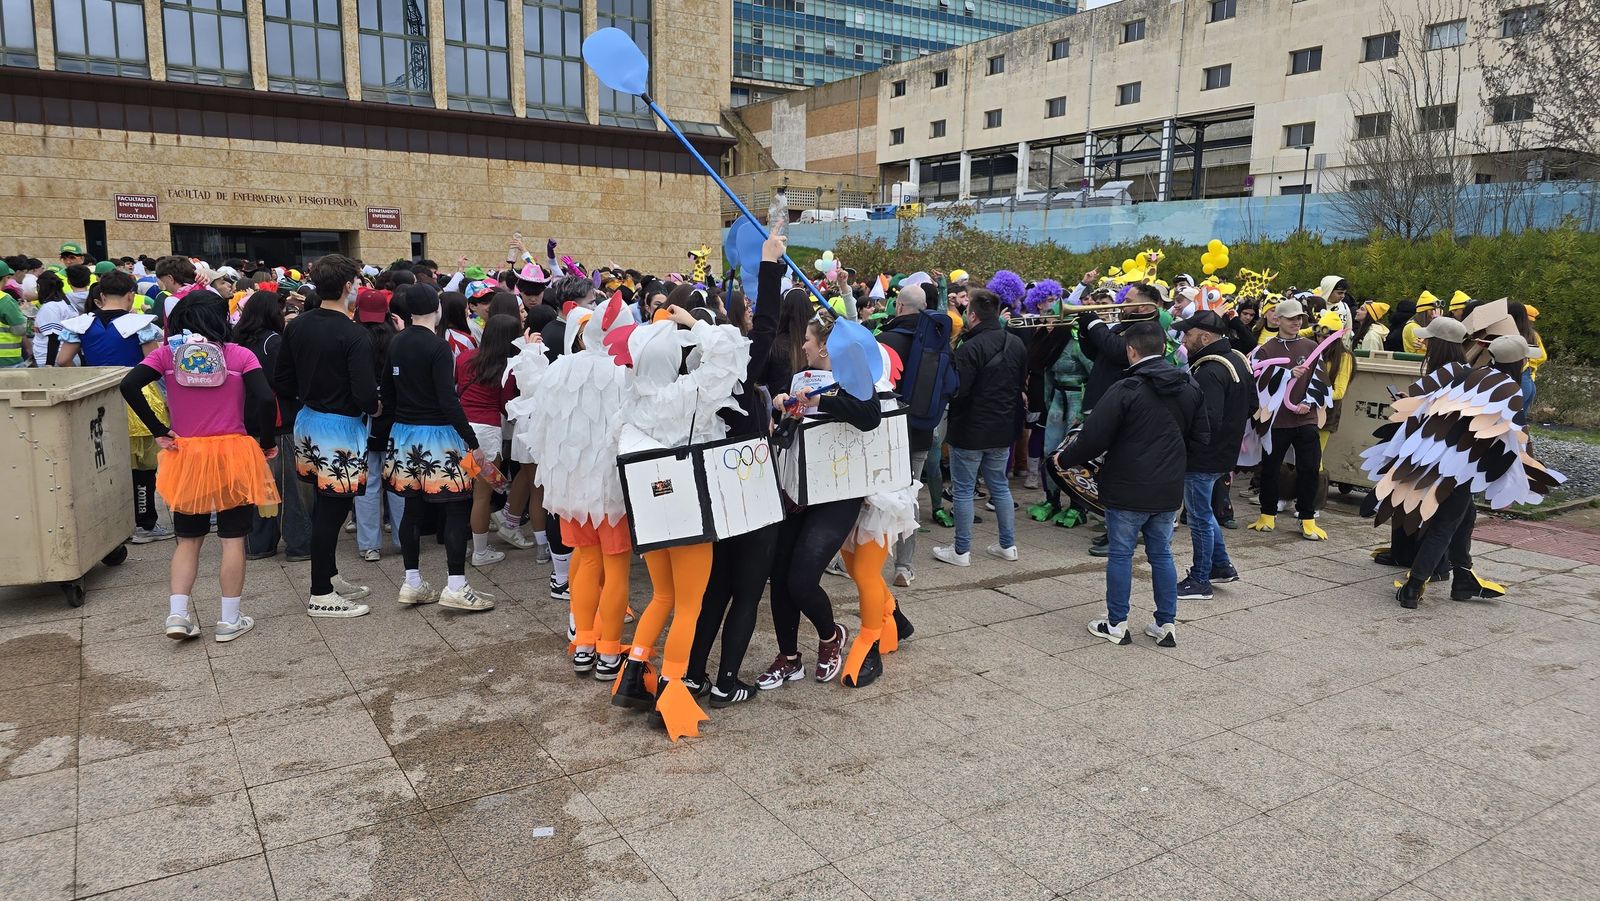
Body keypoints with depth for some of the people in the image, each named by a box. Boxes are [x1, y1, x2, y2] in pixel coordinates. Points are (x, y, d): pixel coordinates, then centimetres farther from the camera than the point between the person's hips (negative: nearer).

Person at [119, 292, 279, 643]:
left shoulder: (167, 353, 1)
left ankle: (177, 613, 8)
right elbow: (265, 400, -16)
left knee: (188, 538, 17)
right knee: (233, 538, 7)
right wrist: (267, 442, -3)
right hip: (233, 455, -2)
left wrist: (158, 431, -4)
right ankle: (229, 620, 11)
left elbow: (129, 385, -11)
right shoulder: (239, 355, -5)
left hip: (186, 456, 2)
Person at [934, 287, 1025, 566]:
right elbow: (1022, 381, 15)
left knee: (963, 490, 4)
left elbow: (957, 390, -23)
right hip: (1004, 428, 7)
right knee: (1000, 485, 18)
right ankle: (1008, 545, 24)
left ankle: (961, 551, 11)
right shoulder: (1016, 344, 4)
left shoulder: (970, 348, -21)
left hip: (970, 430, -7)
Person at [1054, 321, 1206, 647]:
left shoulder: (1125, 390, -17)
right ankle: (1167, 625, 19)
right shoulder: (1190, 388, 4)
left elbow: (1093, 439, -17)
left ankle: (1116, 625, 14)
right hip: (1169, 491, 6)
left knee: (1120, 554, 6)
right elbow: (1201, 438, 11)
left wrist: (1064, 459, -1)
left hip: (1127, 490, -6)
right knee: (1161, 553, 15)